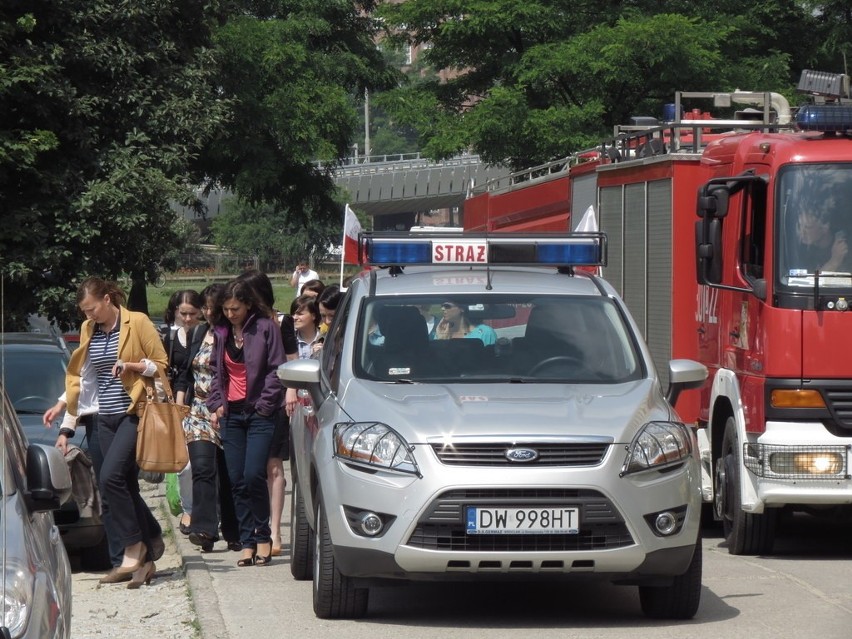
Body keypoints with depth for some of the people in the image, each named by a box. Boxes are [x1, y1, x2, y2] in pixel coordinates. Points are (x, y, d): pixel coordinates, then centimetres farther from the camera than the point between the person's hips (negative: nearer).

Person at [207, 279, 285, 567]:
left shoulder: (266, 328, -4)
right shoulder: (221, 332, 12)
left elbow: (276, 370, -6)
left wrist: (264, 405, -10)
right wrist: (215, 404, 7)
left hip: (259, 413, -5)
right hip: (231, 413, 5)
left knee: (253, 475, -14)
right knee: (237, 481, 2)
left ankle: (263, 536, 0)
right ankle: (247, 542, 7)